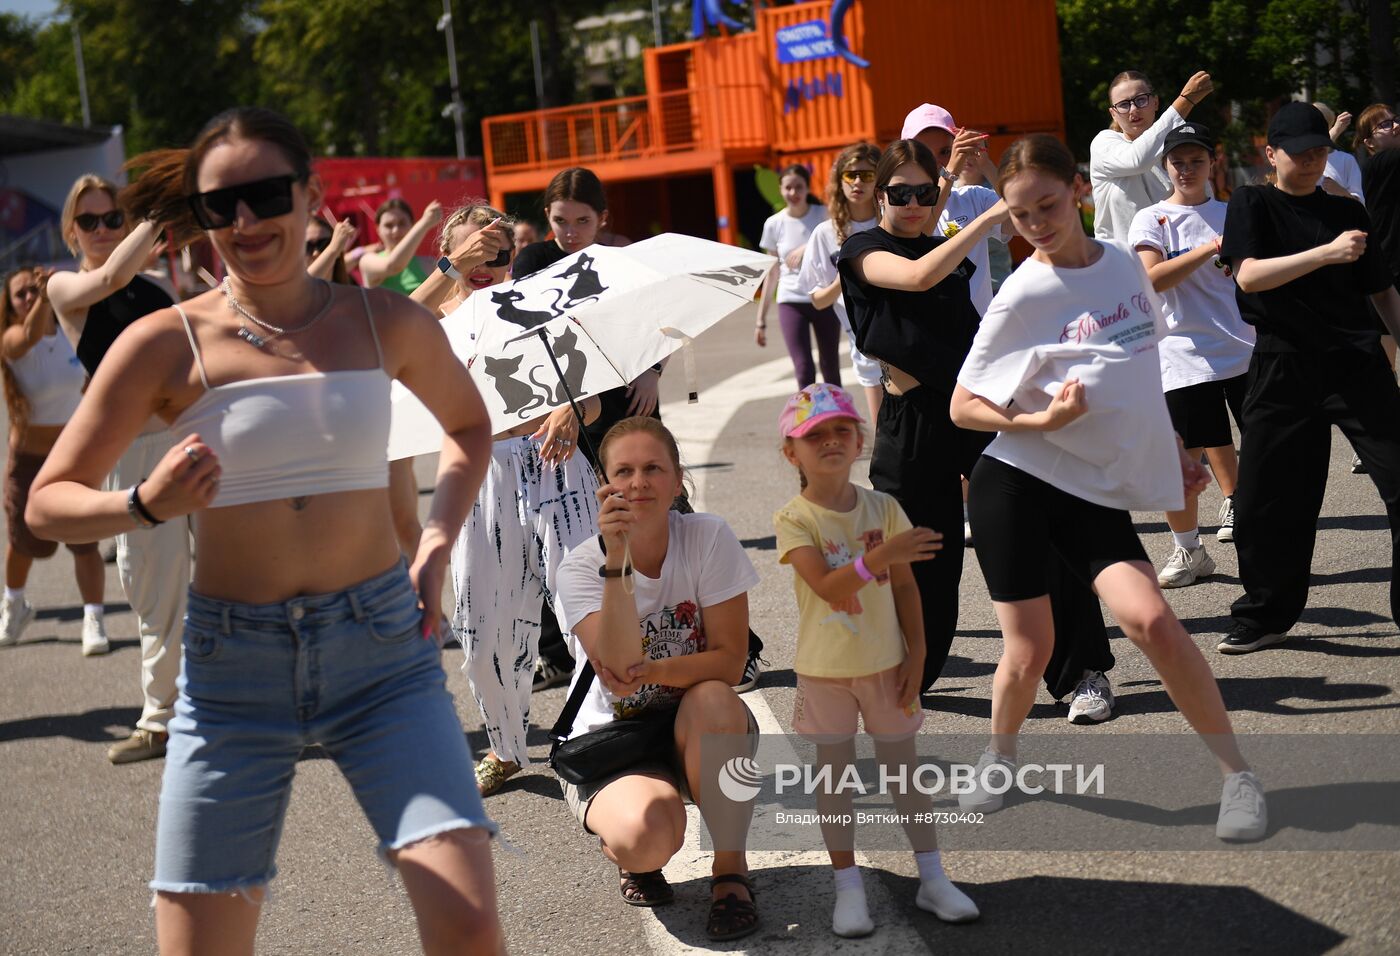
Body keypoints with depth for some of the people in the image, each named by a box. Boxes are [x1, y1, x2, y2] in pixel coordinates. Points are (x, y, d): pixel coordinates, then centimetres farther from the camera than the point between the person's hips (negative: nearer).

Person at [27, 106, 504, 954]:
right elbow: (48, 502, 0)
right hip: (234, 668, 0)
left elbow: (470, 424, 21)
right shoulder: (167, 345, -5)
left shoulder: (387, 324, 2)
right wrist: (145, 506, -20)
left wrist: (438, 543, 6)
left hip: (382, 648, 1)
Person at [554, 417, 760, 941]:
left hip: (701, 734, 2)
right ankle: (627, 851, 8)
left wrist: (655, 671, -31)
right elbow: (620, 673, -29)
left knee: (715, 701, -35)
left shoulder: (709, 538, -11)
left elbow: (729, 661, -13)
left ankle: (730, 869, -13)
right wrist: (617, 560, -36)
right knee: (646, 834, -33)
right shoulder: (581, 566, -14)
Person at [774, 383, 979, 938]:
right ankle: (848, 888, 18)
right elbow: (826, 586, -27)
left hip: (885, 663, 2)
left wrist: (917, 655, -2)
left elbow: (904, 587, 2)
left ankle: (932, 878, 21)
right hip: (825, 668, -2)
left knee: (903, 766, 11)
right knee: (834, 774, 8)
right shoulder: (794, 519, -13)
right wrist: (880, 555, -40)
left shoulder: (884, 509, -3)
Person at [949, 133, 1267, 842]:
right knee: (1028, 650, -1)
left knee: (1151, 621, -16)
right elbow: (963, 407, -6)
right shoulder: (1024, 296, -10)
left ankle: (1238, 775, -4)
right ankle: (1000, 757, 29)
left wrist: (1168, 445, 23)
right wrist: (1041, 420, -20)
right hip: (1016, 484, -3)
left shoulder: (1123, 263, 4)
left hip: (1099, 489, 3)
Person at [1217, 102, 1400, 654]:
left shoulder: (1346, 212, 10)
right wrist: (1327, 252, -22)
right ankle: (1266, 617, 20)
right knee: (1266, 500, 3)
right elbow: (1249, 275, -14)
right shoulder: (1252, 206, 3)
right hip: (1283, 366, -1)